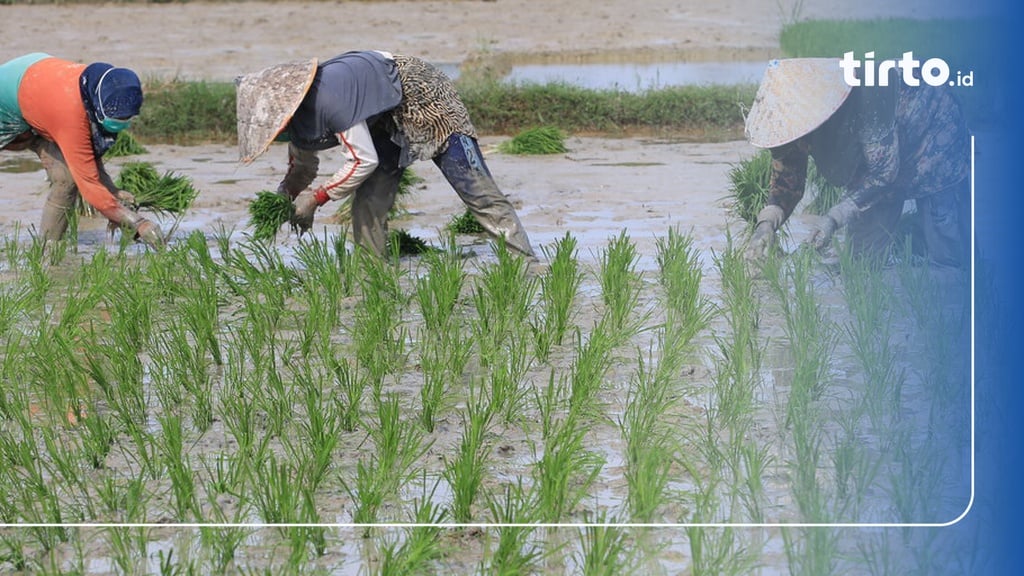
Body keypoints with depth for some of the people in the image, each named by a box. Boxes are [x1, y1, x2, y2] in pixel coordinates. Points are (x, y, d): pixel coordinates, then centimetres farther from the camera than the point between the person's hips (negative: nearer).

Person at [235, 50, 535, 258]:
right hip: (389, 123, 9)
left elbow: (364, 160, -31)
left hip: (425, 102, -9)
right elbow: (302, 167, 13)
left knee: (477, 189, -9)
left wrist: (317, 197, -22)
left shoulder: (329, 101, -36)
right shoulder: (299, 114, -6)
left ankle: (528, 263, -6)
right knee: (367, 204, -3)